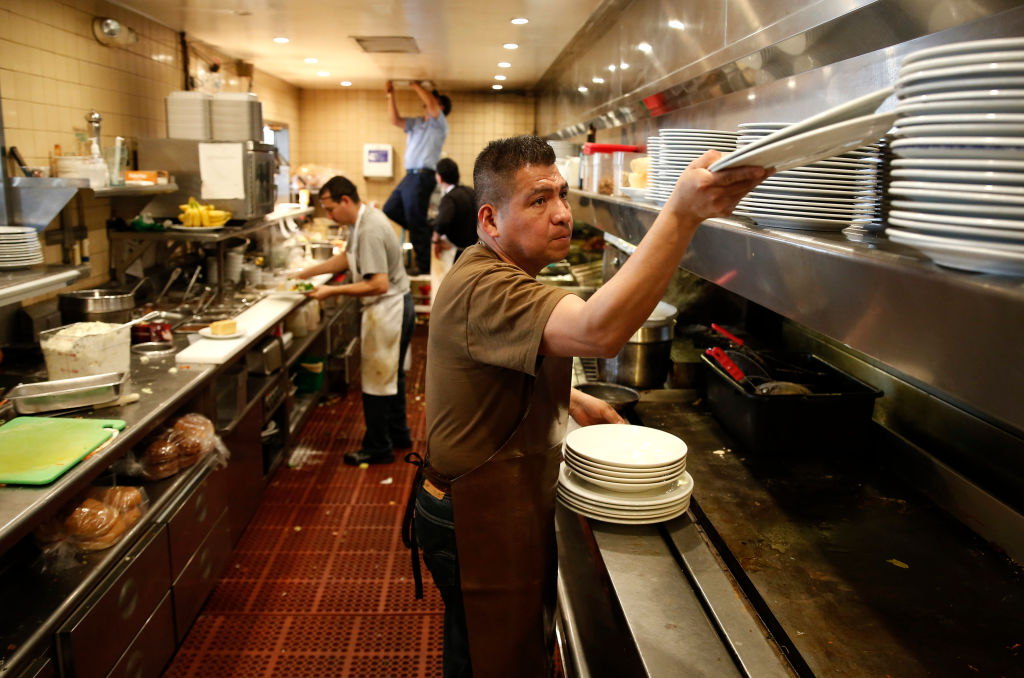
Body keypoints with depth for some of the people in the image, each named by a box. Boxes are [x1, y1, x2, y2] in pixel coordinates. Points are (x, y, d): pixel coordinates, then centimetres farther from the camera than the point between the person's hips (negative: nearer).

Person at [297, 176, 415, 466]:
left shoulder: (369, 231, -25)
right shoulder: (366, 218, 8)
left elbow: (379, 285, -30)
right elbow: (348, 257, 21)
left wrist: (333, 291, -25)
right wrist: (307, 273, 17)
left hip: (387, 310, -11)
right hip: (398, 306, 11)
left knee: (376, 381, 1)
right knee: (391, 375, 21)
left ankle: (378, 448, 13)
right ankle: (398, 435, 35)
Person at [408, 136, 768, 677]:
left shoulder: (492, 274, 8)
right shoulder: (485, 289, -29)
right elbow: (599, 331, -47)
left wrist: (569, 399, 9)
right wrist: (683, 213, -52)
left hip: (501, 507, 10)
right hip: (479, 527, -10)